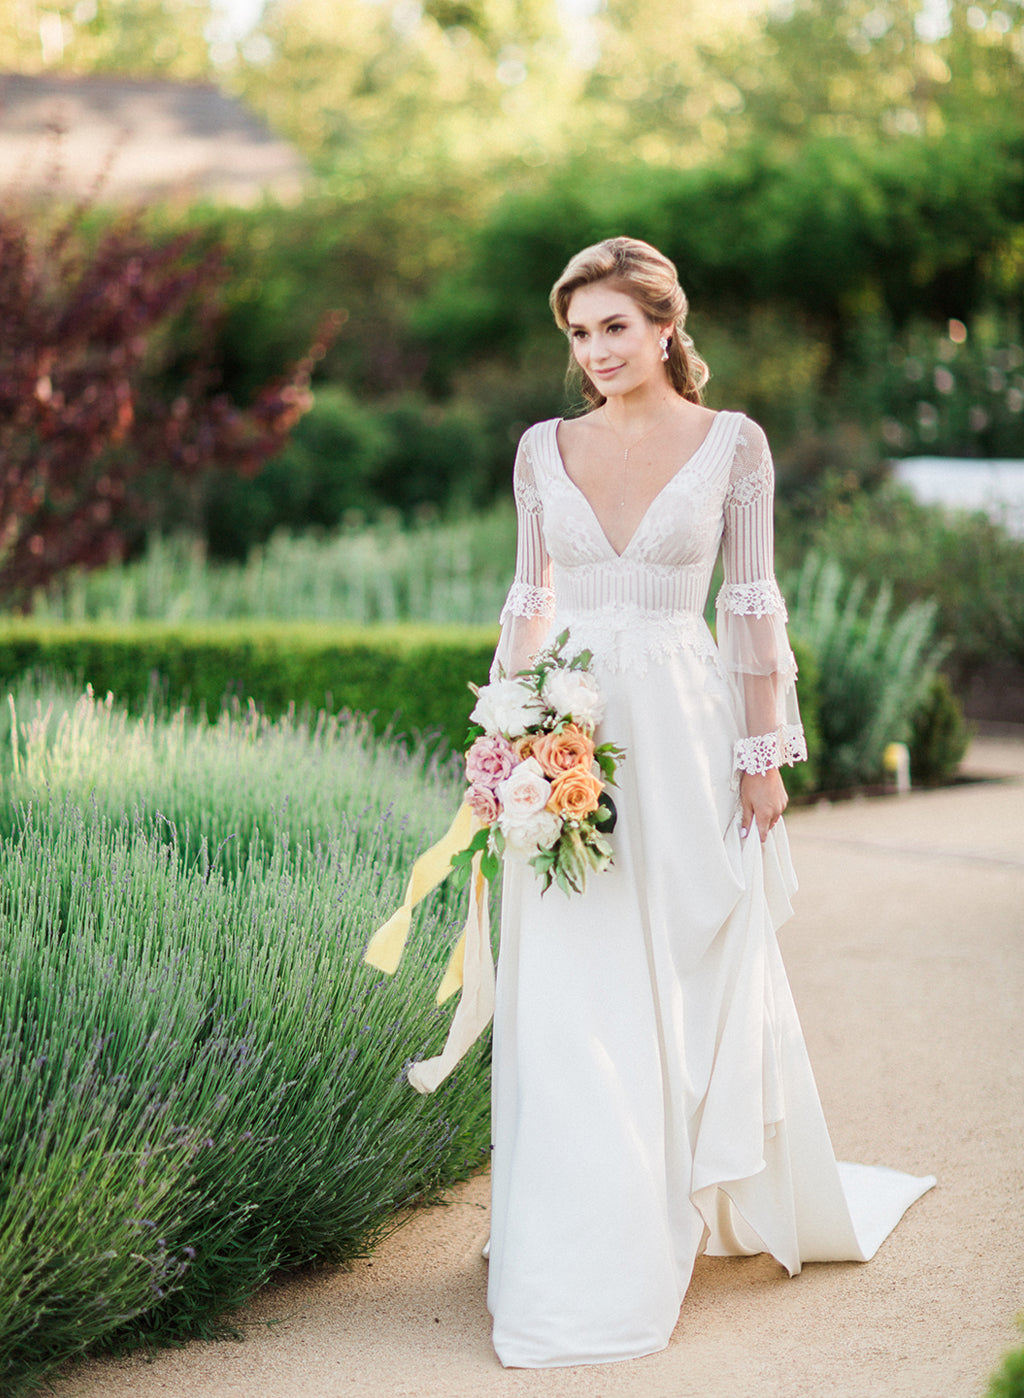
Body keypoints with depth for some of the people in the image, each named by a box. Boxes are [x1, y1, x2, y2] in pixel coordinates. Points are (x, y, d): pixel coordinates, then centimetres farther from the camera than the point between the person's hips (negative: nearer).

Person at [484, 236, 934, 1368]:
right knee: (569, 1005, 1)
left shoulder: (732, 444, 0)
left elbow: (752, 607, -1)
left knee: (698, 978, 7)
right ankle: (579, 1264, 11)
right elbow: (529, 604, 10)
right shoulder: (544, 449, 7)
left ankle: (762, 1204, 30)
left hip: (681, 734, -2)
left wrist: (765, 757, -4)